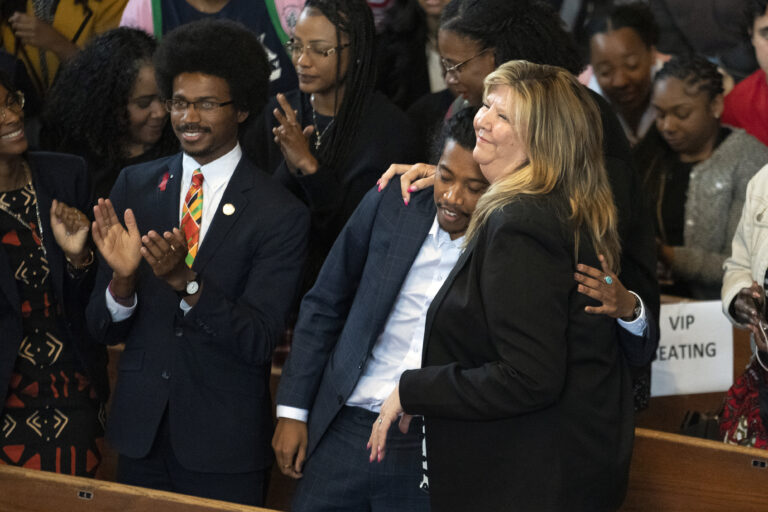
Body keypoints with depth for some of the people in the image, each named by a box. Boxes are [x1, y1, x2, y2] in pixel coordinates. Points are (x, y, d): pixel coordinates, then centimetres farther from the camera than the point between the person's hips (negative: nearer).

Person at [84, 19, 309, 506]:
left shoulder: (280, 214, -10)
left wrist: (185, 279, -27)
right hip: (142, 429, 3)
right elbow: (103, 329, 2)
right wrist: (122, 278, -19)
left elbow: (258, 340, -15)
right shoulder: (136, 186, 2)